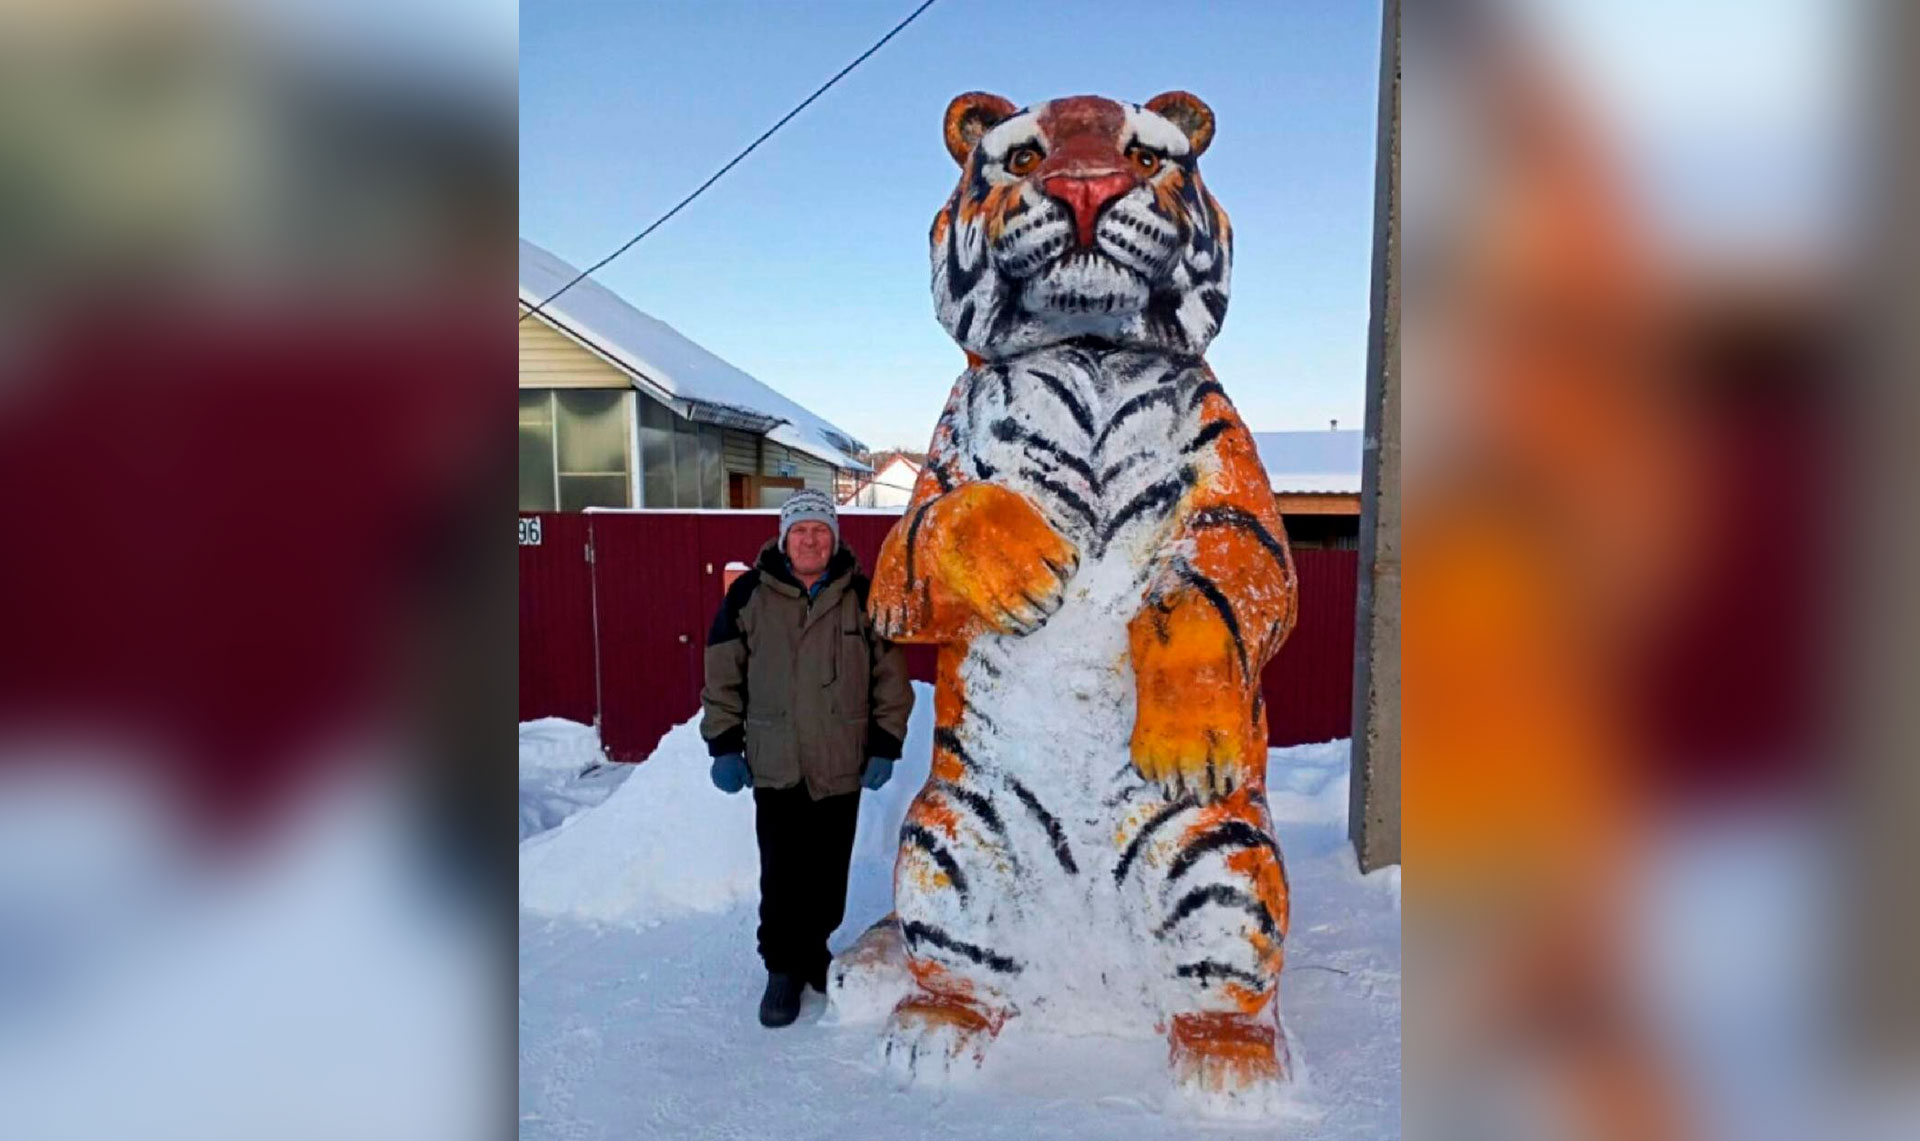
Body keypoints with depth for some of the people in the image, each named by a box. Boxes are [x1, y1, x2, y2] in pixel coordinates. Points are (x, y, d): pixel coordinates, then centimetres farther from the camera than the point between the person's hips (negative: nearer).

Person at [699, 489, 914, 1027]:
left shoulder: (863, 595, 1)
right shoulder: (749, 594, -1)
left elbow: (891, 676, 5)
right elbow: (722, 675, 4)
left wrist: (885, 745, 1)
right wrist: (724, 744, 0)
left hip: (842, 766, 1)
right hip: (775, 766, -1)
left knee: (829, 873, 10)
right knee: (781, 875, 0)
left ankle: (814, 952, 30)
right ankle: (782, 969, 16)